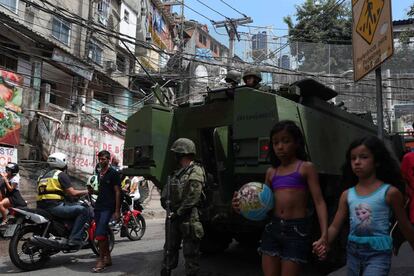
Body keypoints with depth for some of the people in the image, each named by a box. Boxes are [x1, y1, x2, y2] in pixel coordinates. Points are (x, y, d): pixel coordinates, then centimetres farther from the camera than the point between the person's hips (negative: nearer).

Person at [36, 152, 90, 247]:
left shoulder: (43, 176, 23)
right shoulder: (61, 174, -1)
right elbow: (72, 193, -8)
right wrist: (86, 191, 8)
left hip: (42, 207, 9)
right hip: (55, 206, -9)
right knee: (83, 210, -12)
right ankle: (74, 239, -21)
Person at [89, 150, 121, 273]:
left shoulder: (113, 173, -7)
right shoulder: (99, 173, 16)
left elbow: (117, 192, -10)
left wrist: (117, 211, -15)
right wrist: (92, 191, 6)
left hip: (108, 207, -8)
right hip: (98, 205, 8)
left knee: (99, 233, -16)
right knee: (103, 233, 11)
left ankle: (101, 260, -8)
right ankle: (108, 258, 20)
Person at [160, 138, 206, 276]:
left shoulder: (195, 171, -12)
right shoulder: (177, 172, 15)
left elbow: (193, 197, -19)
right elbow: (166, 189, 23)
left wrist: (179, 212, -15)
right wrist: (164, 199, 4)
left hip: (188, 216, -9)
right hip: (174, 215, 9)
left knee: (190, 250, 1)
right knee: (170, 247, 16)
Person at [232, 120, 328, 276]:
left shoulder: (306, 168, -2)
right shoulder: (271, 172, 12)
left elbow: (319, 202, -7)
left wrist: (324, 234, -18)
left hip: (297, 230, -5)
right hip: (273, 228, 5)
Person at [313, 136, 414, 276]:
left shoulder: (389, 192, -9)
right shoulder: (347, 194, 1)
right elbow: (335, 226, 0)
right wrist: (325, 243, -19)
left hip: (378, 253, -5)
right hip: (353, 251, 5)